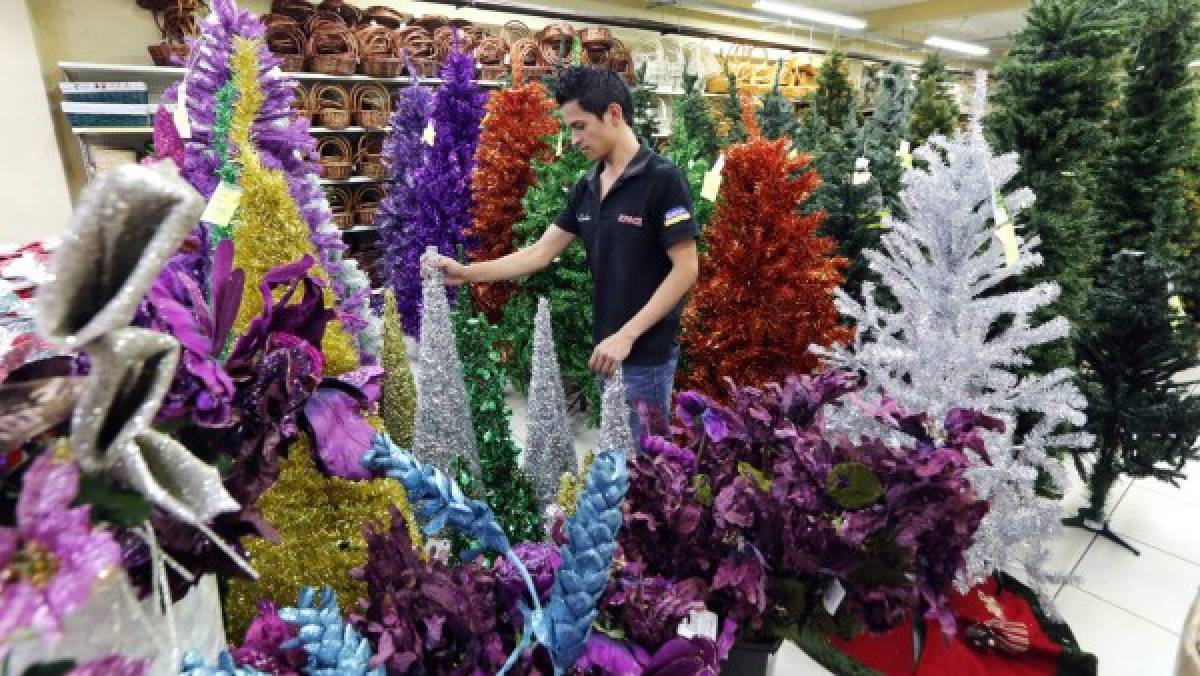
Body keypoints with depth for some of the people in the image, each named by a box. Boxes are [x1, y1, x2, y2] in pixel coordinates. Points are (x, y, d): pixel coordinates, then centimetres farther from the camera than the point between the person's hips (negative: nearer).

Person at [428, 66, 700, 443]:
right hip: (606, 348, 7)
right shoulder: (587, 187, 8)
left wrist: (627, 335, -20)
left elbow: (686, 269, -17)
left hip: (646, 352, -7)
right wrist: (467, 273, 3)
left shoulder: (662, 179, -14)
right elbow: (541, 253, 9)